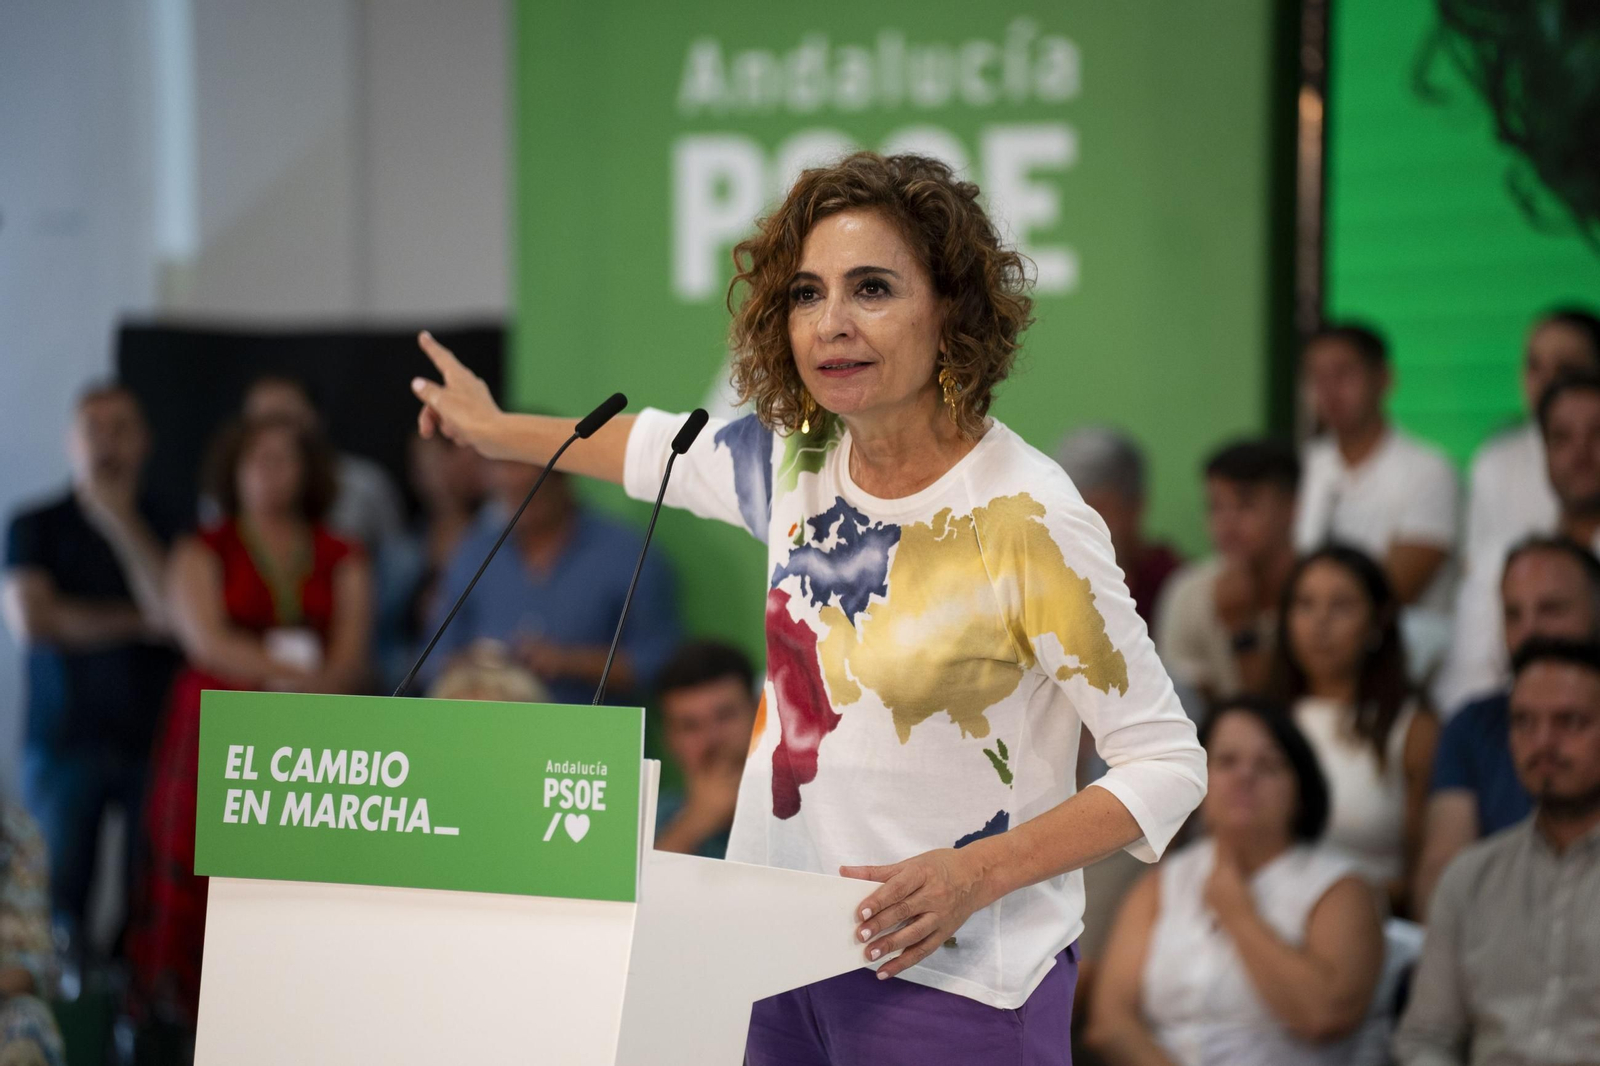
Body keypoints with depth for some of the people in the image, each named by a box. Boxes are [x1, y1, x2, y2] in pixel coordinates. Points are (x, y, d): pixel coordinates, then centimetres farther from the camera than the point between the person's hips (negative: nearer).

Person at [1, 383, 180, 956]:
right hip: (63, 740, 0)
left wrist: (122, 524, -7)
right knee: (61, 909, -7)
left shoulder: (168, 528, 9)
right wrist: (136, 623, -1)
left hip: (152, 738, 0)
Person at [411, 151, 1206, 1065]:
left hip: (950, 981, -6)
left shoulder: (1028, 521, -17)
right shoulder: (801, 455, 2)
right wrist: (500, 430, 38)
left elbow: (1170, 763, -14)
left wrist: (976, 872, -24)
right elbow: (671, 451, 26)